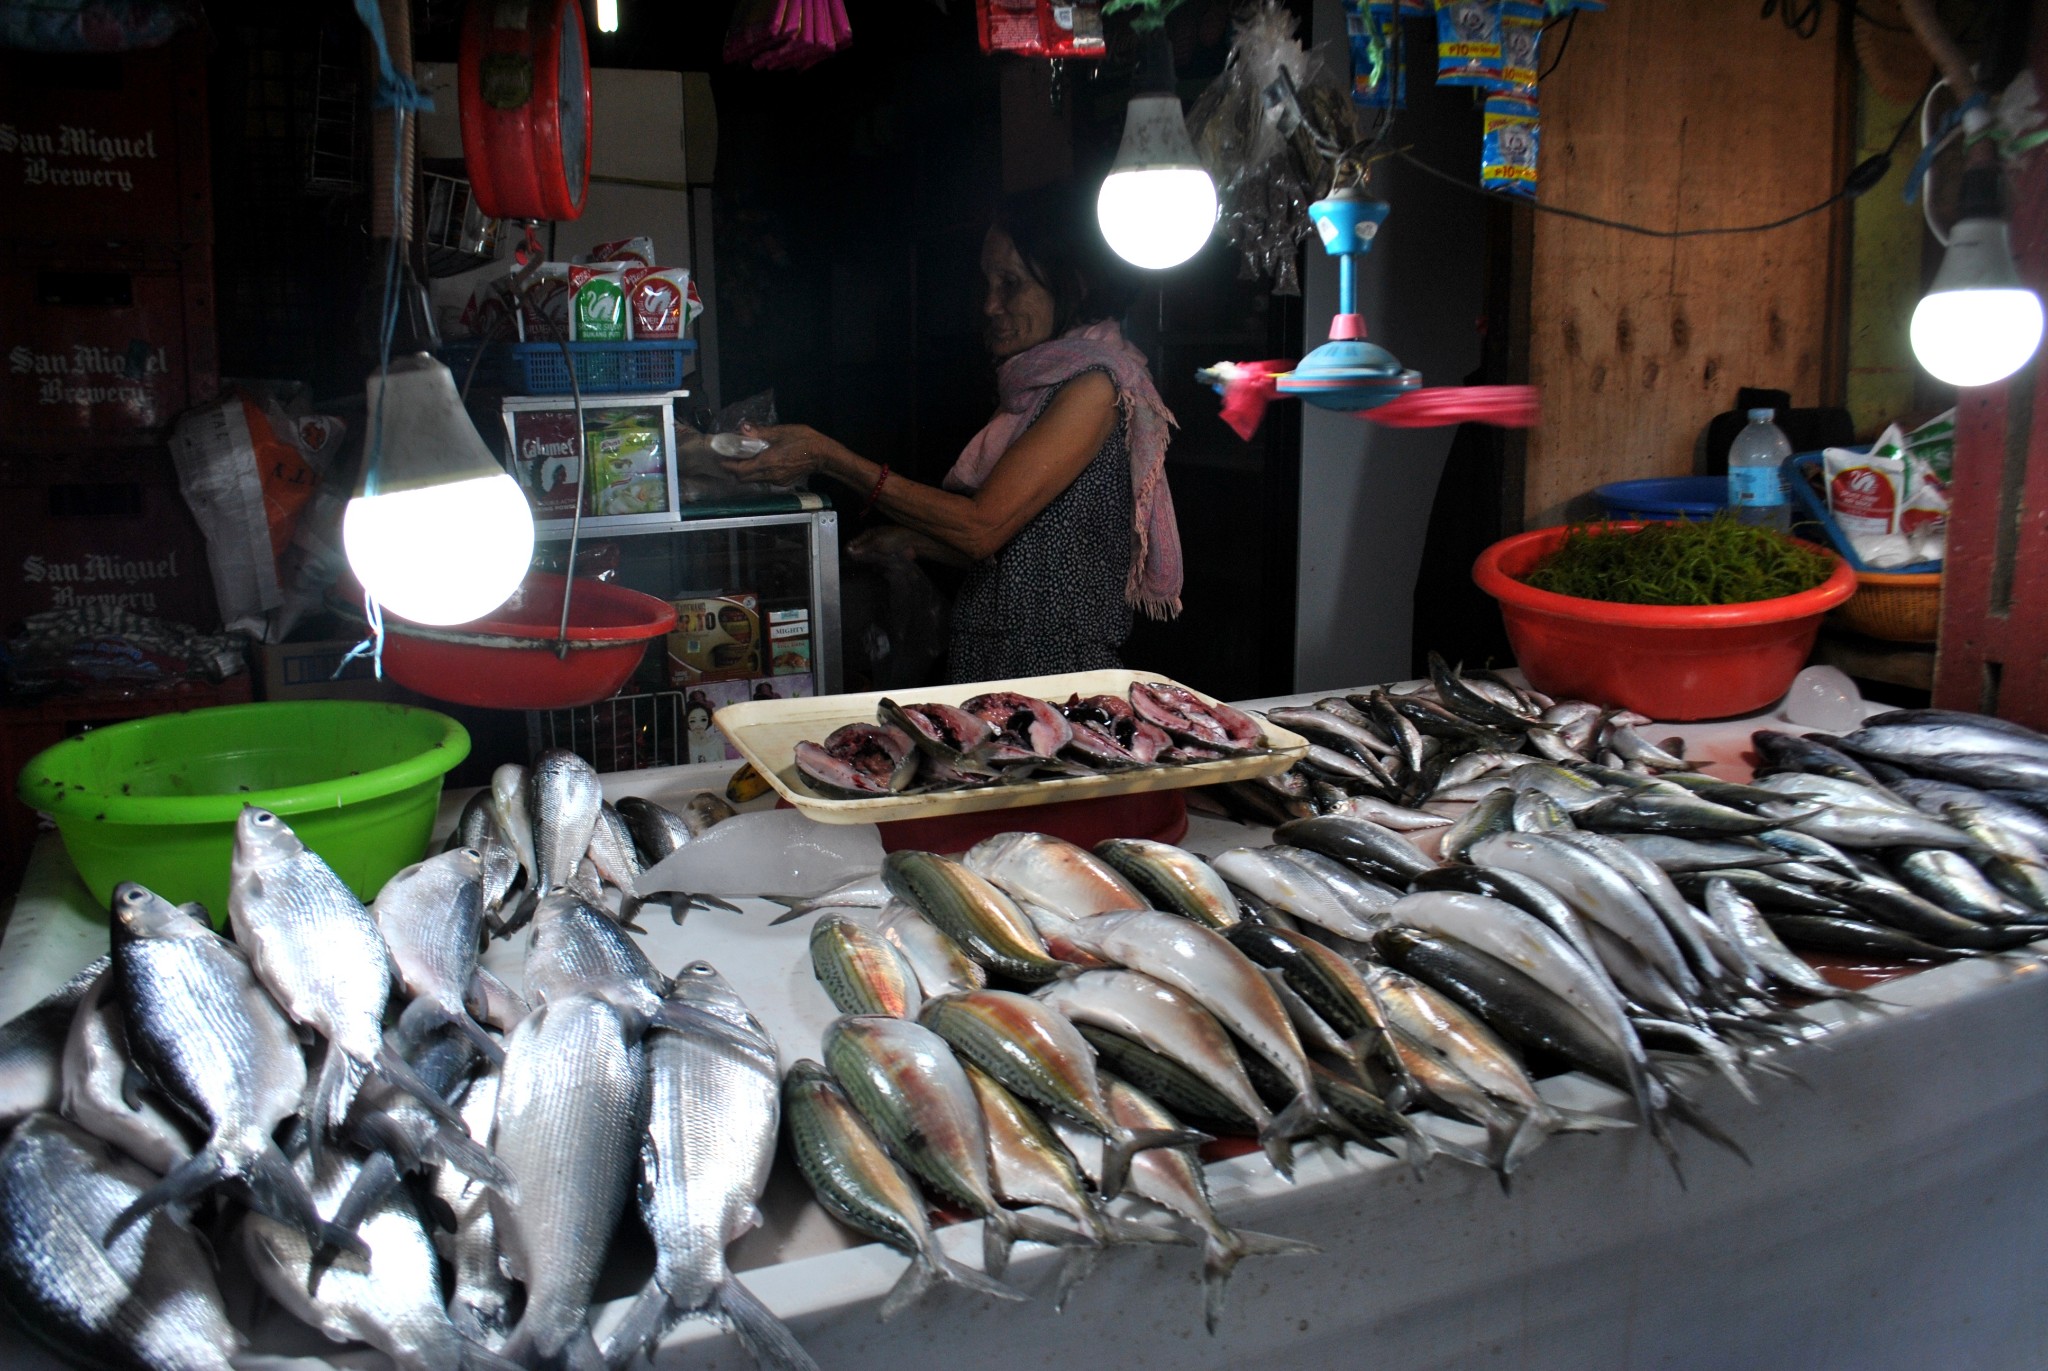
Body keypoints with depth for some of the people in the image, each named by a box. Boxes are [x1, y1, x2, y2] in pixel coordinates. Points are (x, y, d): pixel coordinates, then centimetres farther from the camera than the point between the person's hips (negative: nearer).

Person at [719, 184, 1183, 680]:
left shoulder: (1095, 386, -10)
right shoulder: (1036, 385, 18)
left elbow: (982, 527, -18)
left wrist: (828, 457, -16)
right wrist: (911, 540, 10)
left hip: (1060, 675, -8)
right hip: (990, 665, 8)